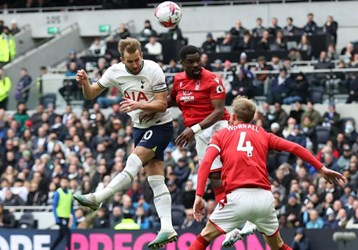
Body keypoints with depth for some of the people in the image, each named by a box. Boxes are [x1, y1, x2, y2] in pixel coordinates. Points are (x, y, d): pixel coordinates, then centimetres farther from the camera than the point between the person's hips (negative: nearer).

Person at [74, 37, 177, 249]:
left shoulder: (153, 71, -19)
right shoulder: (115, 72, -4)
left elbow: (162, 104, -19)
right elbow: (91, 94, 3)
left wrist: (138, 105, -34)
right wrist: (84, 82, -19)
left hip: (160, 126, -6)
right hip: (141, 127, 6)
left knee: (133, 164, -21)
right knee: (156, 180, 1)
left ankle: (96, 199, -21)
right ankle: (167, 229, -3)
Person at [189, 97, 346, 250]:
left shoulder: (221, 134, 15)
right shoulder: (262, 134, 20)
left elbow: (206, 162, -1)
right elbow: (295, 148, 12)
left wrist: (199, 196, -8)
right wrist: (321, 169, 16)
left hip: (237, 197, -2)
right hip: (264, 197, 3)